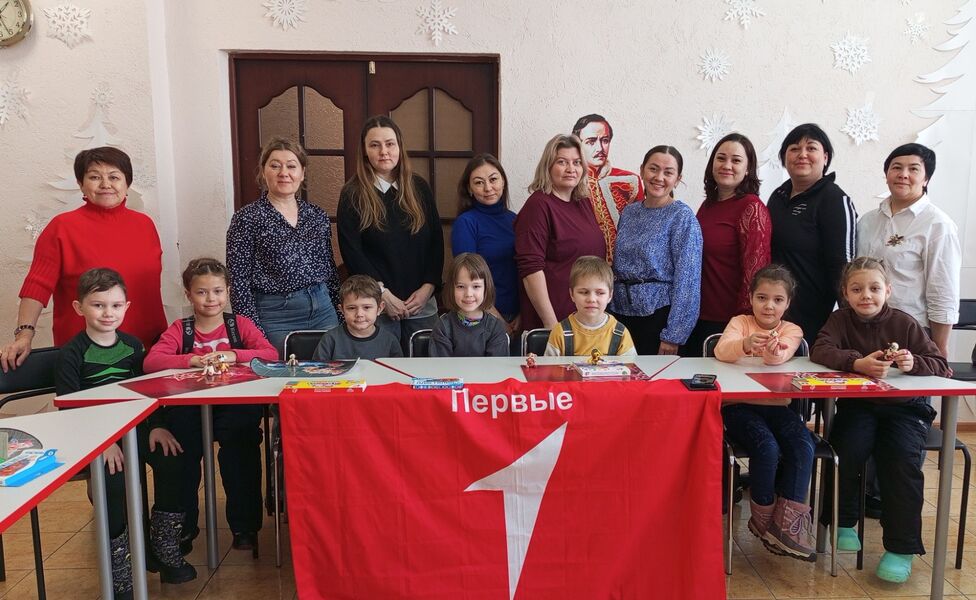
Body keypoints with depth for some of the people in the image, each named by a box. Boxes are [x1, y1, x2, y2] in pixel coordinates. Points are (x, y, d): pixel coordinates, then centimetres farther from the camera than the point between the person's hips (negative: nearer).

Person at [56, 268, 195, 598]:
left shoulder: (133, 345, 11)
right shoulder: (71, 354, -4)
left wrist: (157, 426, -4)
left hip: (134, 424, 5)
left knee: (173, 460, -19)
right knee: (114, 481, -29)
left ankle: (164, 550, 0)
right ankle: (119, 573, -9)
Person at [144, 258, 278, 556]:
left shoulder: (240, 324, 7)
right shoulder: (180, 329, 7)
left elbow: (271, 354, -8)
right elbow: (150, 362, -10)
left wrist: (233, 355, -22)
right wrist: (192, 359, -24)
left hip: (235, 407, -1)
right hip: (191, 408, 1)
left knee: (239, 444, -28)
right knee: (182, 448, -26)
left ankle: (244, 526, -7)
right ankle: (184, 526, -1)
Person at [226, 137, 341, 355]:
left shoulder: (318, 216, 10)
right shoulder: (247, 218, -4)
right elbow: (239, 282, -7)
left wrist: (340, 315, 10)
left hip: (323, 311, 5)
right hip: (276, 316, -4)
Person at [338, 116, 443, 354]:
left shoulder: (419, 188, 8)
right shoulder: (352, 195, -1)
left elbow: (436, 241, 6)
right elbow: (351, 251, -7)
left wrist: (428, 287, -5)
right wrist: (383, 293, -13)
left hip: (422, 305, 3)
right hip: (376, 306, -3)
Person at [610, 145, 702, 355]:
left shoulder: (682, 217, -8)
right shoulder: (629, 212, 9)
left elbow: (687, 279, -13)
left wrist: (673, 336, -16)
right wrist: (610, 313, 12)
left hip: (658, 316, -5)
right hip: (621, 312, 5)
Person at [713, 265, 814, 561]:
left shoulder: (791, 330, 8)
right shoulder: (740, 322, 4)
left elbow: (781, 355, -18)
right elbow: (721, 351, -18)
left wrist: (773, 352, -44)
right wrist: (745, 344, -40)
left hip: (776, 405, 3)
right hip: (738, 405, -3)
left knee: (803, 445, -24)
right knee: (767, 447, -27)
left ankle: (788, 523, -12)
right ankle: (763, 519, -3)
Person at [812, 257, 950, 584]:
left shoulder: (904, 323, -2)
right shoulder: (841, 320, 0)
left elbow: (942, 366, -6)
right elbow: (820, 351, -19)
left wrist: (914, 362, -29)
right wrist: (858, 363, -37)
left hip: (904, 407, 0)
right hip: (857, 405, 1)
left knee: (902, 457, -25)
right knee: (849, 449, -26)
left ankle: (901, 546, -9)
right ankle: (843, 521, 1)